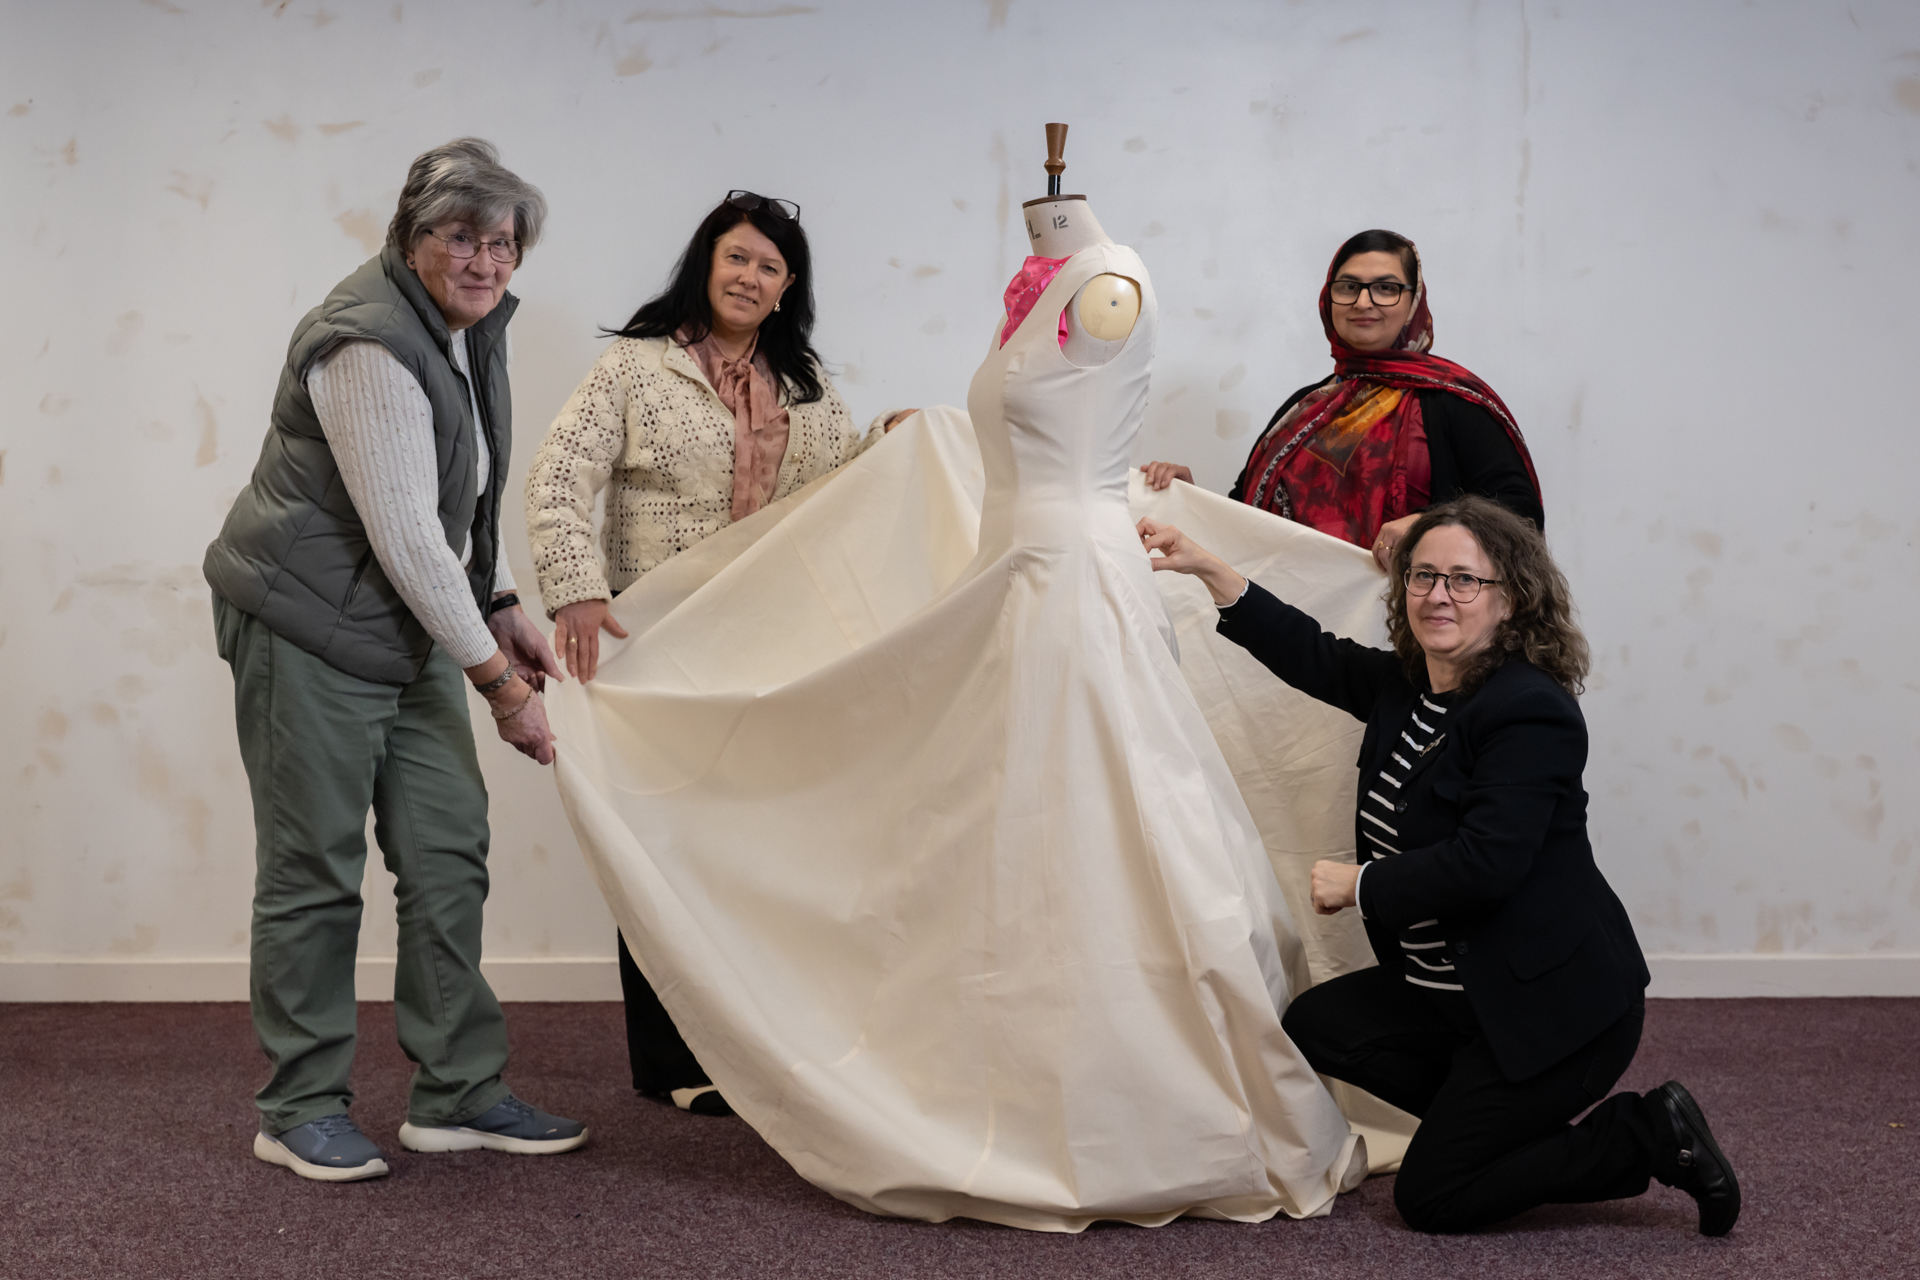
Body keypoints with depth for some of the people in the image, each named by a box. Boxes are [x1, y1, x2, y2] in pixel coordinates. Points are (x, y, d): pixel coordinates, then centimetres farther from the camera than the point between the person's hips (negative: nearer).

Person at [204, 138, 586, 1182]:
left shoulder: (470, 325, 8)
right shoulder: (369, 346, -22)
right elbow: (406, 535, -25)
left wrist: (504, 609, 9)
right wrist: (495, 676, -21)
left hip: (410, 626, 9)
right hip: (310, 626, -9)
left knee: (449, 853, 7)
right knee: (315, 870, -1)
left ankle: (458, 1095, 15)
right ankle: (300, 1111, 11)